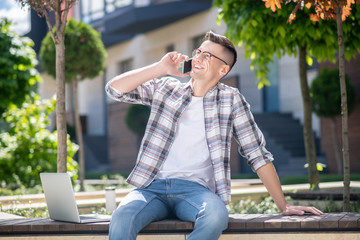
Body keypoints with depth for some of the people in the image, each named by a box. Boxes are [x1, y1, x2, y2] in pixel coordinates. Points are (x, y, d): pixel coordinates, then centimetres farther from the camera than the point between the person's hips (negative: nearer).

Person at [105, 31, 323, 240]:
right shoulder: (165, 88, 14)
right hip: (153, 186, 2)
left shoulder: (230, 99, 8)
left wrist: (284, 206, 3)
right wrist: (162, 68, -1)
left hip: (195, 188, -1)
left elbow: (257, 154, 7)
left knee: (216, 216, -38)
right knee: (121, 218, -32)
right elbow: (115, 88, 7)